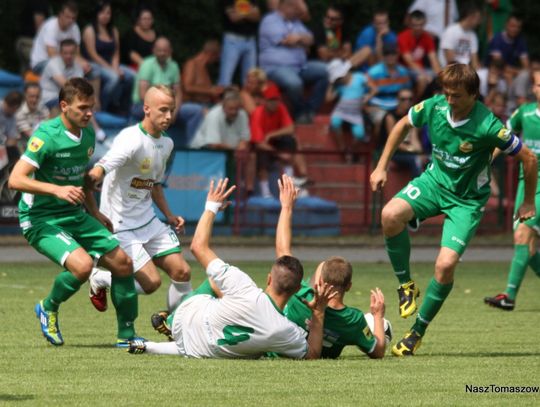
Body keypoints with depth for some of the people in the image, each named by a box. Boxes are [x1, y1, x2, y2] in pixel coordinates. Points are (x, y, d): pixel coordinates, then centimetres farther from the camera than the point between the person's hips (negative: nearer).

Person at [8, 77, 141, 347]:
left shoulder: (88, 135, 6)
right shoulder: (47, 136, -19)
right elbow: (15, 180, -27)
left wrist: (94, 213, 26)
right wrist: (57, 189, -37)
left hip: (75, 215, 8)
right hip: (41, 219, -8)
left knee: (123, 262, -1)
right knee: (82, 264, -29)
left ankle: (126, 335, 15)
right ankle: (48, 309, 1)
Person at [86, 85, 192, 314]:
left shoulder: (166, 144, 7)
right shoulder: (131, 139, -21)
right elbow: (104, 167, -40)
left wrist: (169, 215, 15)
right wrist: (93, 177, -62)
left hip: (148, 220, 8)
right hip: (120, 224, -8)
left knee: (182, 271, 1)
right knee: (151, 281, -14)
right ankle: (100, 279, 11)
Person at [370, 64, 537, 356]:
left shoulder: (487, 127, -27)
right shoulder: (434, 107, -14)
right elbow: (403, 125, 9)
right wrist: (382, 166, 8)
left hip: (467, 199, -4)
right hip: (435, 180, 4)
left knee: (445, 265, -19)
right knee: (391, 214, -27)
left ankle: (418, 331, 2)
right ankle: (406, 285, -5)